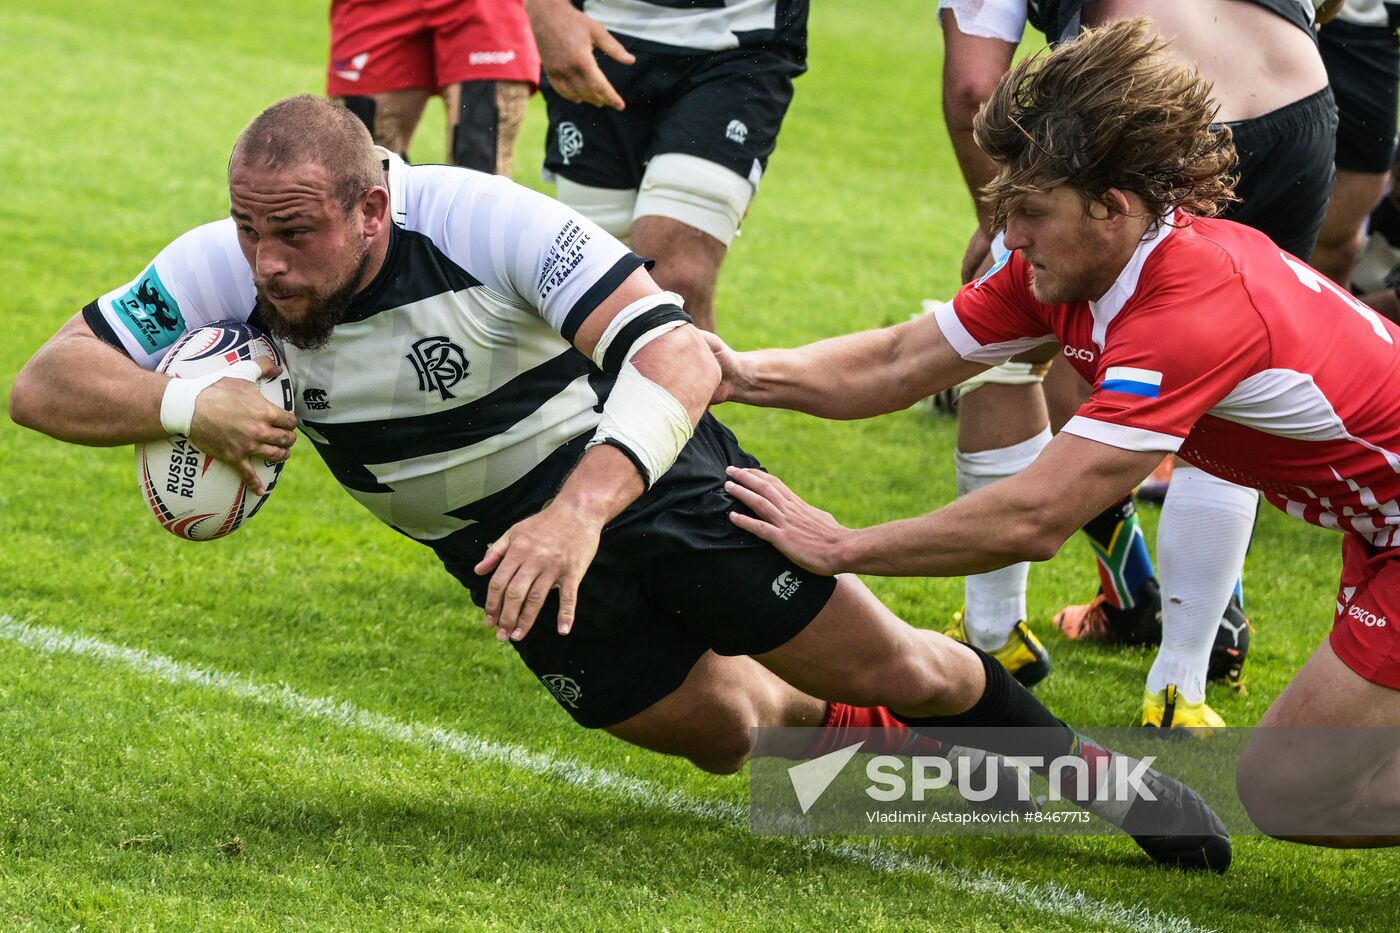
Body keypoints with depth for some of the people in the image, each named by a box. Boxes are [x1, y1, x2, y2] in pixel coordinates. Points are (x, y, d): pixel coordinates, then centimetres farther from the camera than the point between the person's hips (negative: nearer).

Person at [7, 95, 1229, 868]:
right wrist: (185, 406, -38)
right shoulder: (225, 274, -22)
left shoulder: (486, 223, -35)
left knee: (884, 669, 0)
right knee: (724, 729, 5)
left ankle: (1073, 758, 27)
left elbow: (680, 357, -41)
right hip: (511, 549, 4)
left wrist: (581, 509, -56)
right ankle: (907, 752, 36)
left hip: (653, 477, -4)